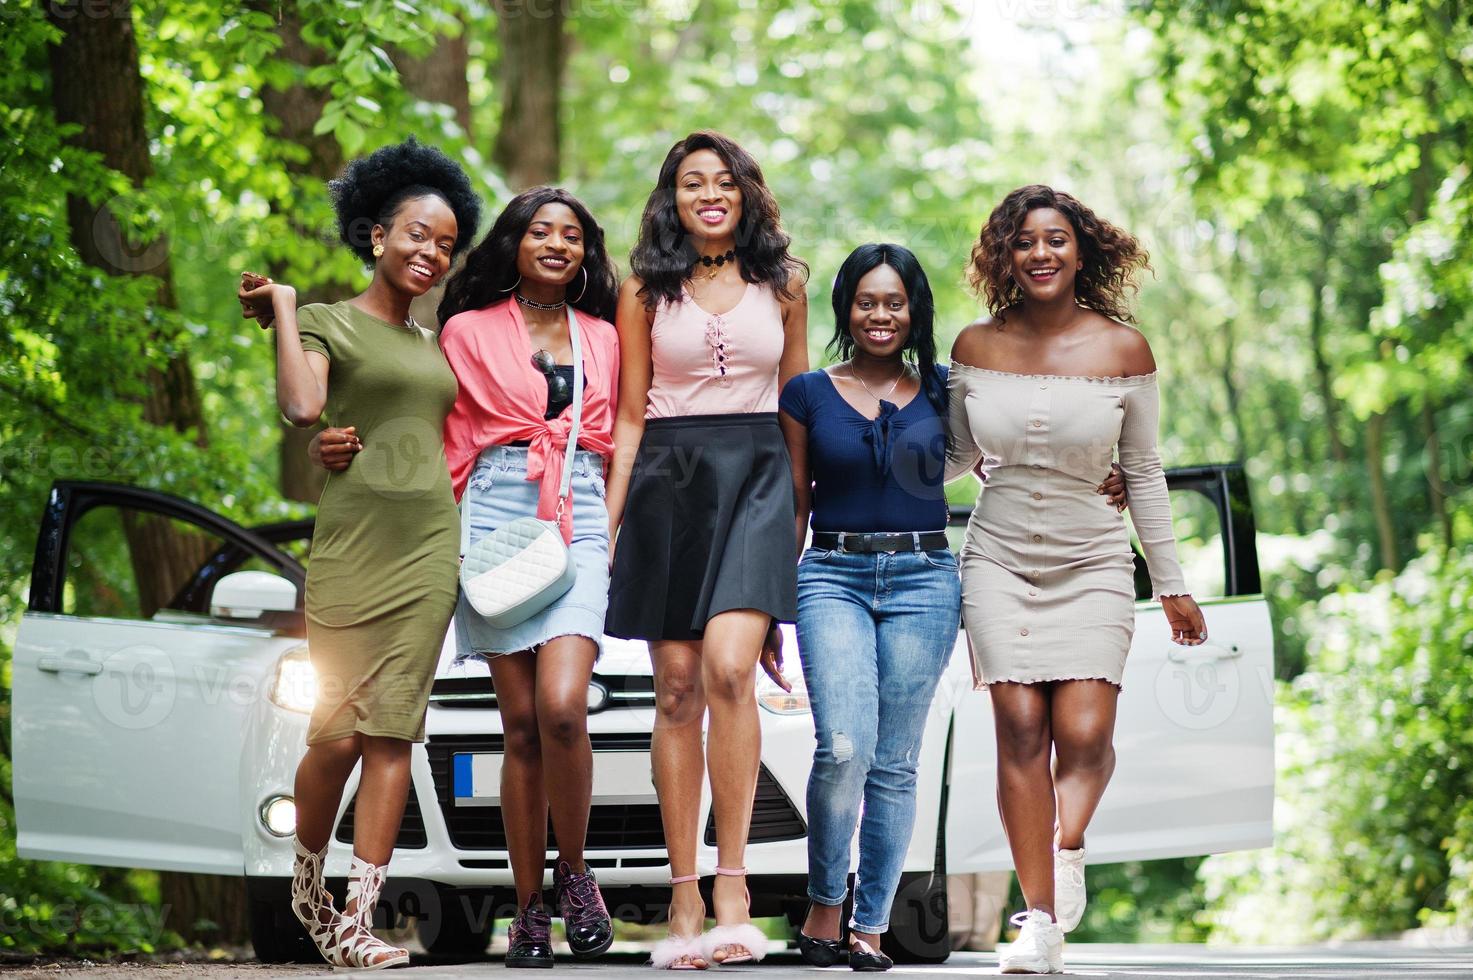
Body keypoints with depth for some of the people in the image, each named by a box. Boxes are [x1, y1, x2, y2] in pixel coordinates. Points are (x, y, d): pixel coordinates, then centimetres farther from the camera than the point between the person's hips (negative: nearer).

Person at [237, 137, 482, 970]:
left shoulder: (435, 345, 21)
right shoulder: (328, 324, 5)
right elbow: (302, 405, -15)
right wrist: (281, 308, -8)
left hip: (431, 543, 4)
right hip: (355, 535, -4)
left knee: (394, 730, -4)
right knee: (338, 731, -7)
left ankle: (358, 922, -6)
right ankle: (307, 882, 19)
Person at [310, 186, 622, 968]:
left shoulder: (602, 338, 18)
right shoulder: (468, 331, 10)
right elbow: (441, 443, 6)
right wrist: (346, 450, -8)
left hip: (579, 526, 1)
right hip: (495, 522, -1)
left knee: (562, 707, -18)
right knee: (521, 723, -4)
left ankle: (573, 872, 2)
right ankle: (529, 909, 3)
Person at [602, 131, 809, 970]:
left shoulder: (782, 284, 11)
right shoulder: (647, 292, 9)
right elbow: (629, 417, 9)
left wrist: (803, 511, 12)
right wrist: (608, 525, 2)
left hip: (755, 477, -1)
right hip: (669, 481, 1)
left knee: (729, 670, -20)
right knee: (678, 688, -1)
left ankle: (732, 879, -17)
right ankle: (684, 896, 3)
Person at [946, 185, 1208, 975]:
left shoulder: (1123, 351, -1)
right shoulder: (976, 348, 3)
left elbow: (1143, 474, 6)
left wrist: (1171, 583, 8)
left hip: (1092, 562, 0)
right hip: (1000, 556, 1)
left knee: (1083, 732, -16)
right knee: (1021, 732, -8)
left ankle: (1066, 844, 14)